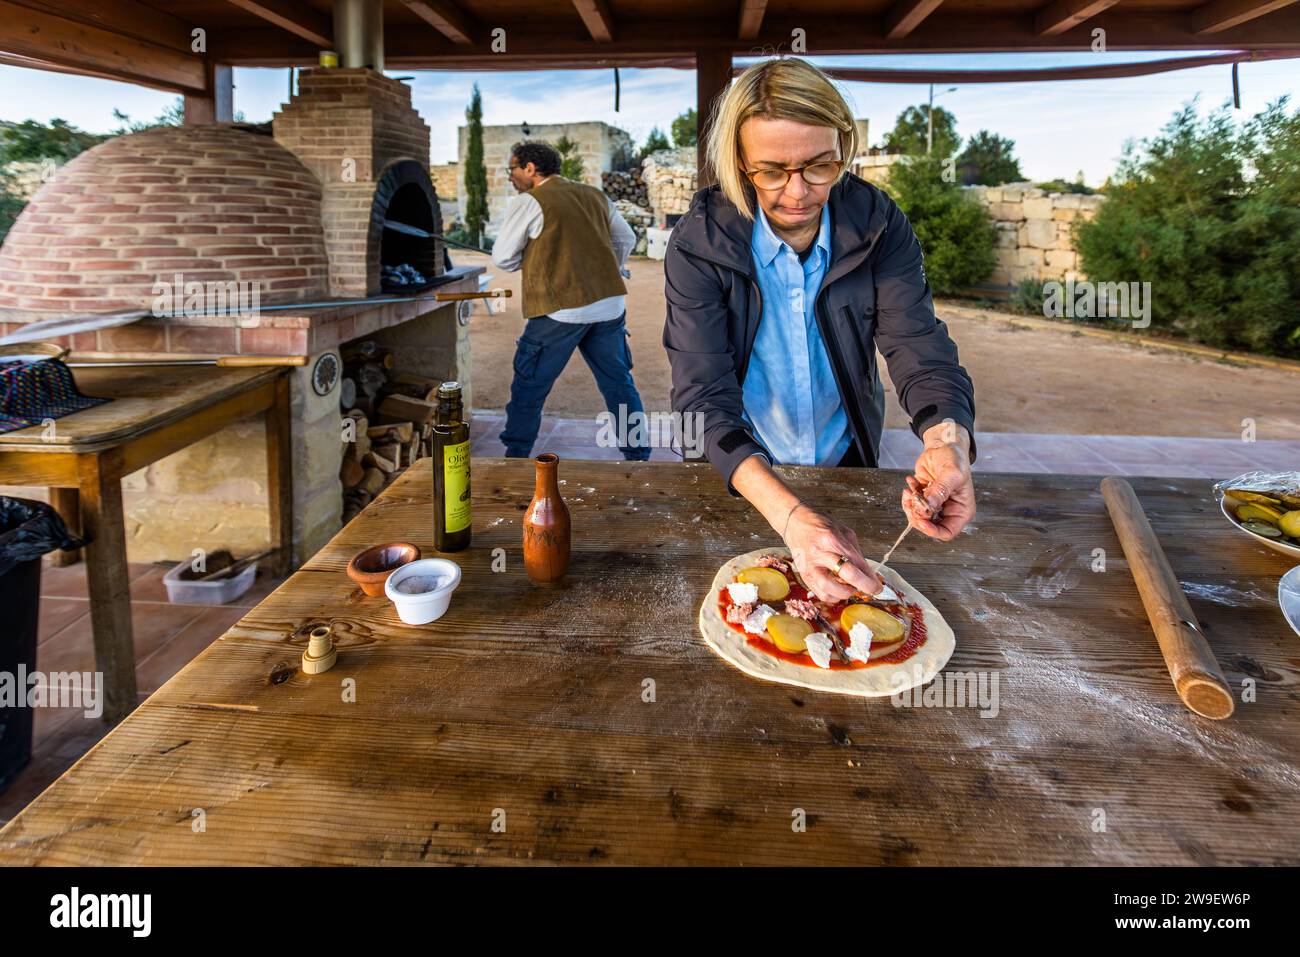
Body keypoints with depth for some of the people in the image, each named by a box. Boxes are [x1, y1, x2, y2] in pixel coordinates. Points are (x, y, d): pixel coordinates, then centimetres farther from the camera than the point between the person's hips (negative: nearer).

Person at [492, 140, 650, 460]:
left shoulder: (528, 202, -4)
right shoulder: (595, 196, 12)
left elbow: (502, 258, -1)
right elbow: (627, 239, 20)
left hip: (560, 311, -5)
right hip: (609, 306, 5)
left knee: (528, 389, 9)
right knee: (619, 385, 13)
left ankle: (515, 460, 16)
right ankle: (638, 456, 17)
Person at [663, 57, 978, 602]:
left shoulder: (879, 225, -17)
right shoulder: (699, 243, -25)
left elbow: (919, 348, -22)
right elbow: (704, 397, -32)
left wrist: (948, 442, -46)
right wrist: (790, 516, -48)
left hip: (847, 462, 2)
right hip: (738, 475, -2)